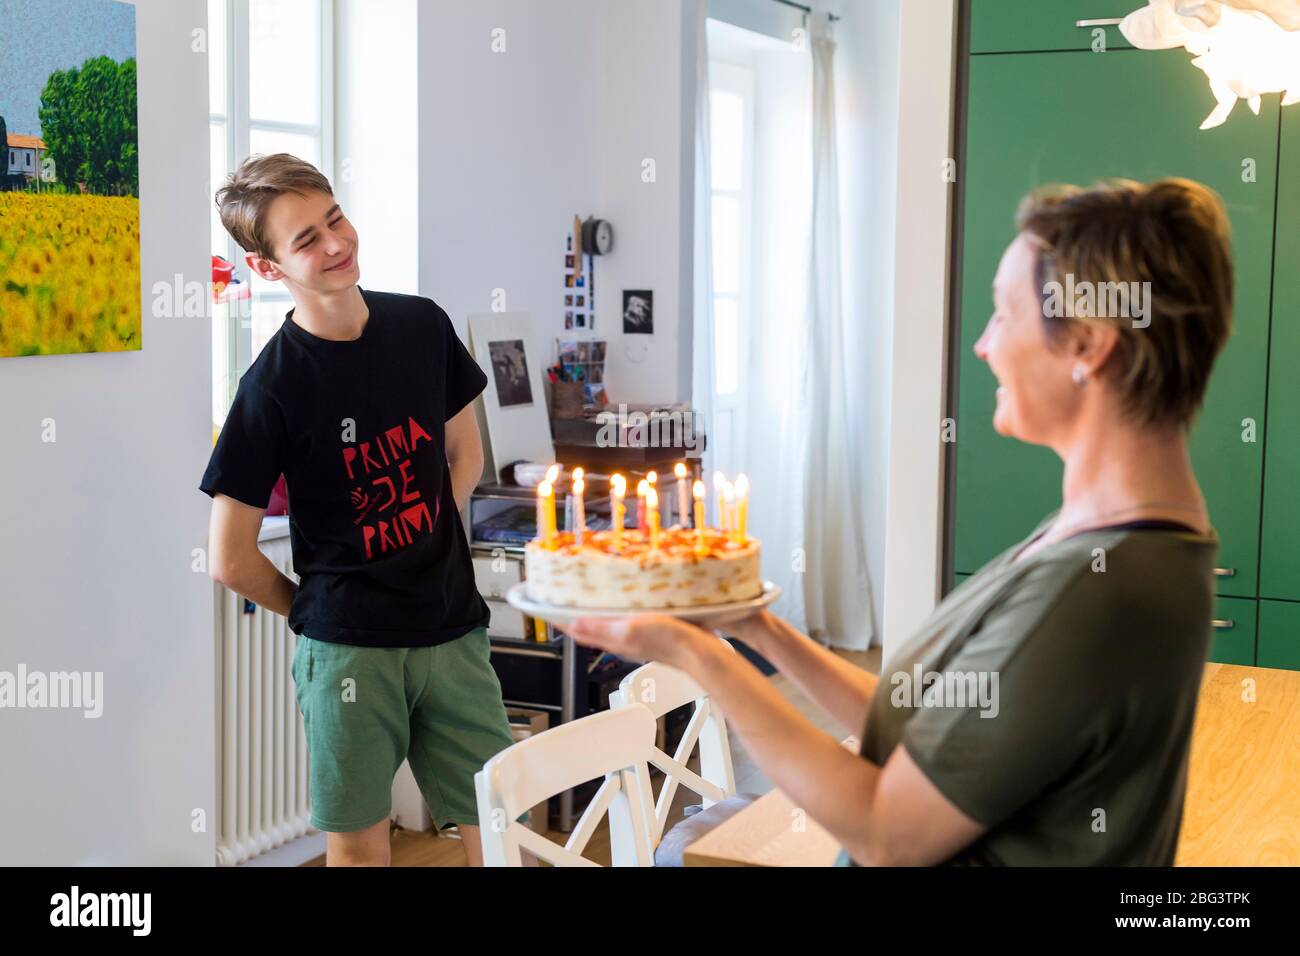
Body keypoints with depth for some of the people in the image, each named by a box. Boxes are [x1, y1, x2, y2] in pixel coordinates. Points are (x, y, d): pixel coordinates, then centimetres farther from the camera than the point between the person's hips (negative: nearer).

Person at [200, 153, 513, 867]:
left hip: (453, 628, 4)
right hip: (350, 648, -3)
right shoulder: (274, 385, -12)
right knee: (357, 842, 9)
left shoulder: (421, 326, 2)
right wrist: (315, 609, 4)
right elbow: (232, 561, -8)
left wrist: (432, 553, 8)